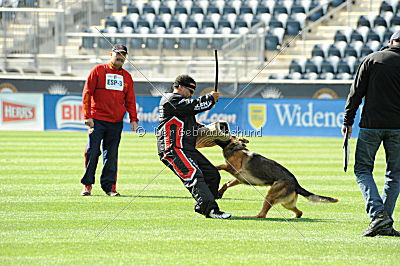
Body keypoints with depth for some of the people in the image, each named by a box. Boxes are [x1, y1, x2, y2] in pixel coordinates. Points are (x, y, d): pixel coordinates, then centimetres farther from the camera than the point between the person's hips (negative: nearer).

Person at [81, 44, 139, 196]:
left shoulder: (126, 76, 14)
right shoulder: (98, 71, 2)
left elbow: (130, 99, 16)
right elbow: (87, 93, -1)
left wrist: (133, 119, 5)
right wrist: (87, 116, -8)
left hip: (116, 122, 3)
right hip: (97, 120, -3)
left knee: (112, 155, 3)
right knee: (92, 152, -4)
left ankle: (109, 186, 7)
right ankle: (87, 184, 3)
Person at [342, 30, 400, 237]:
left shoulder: (371, 60, 2)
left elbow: (356, 93, -1)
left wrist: (348, 121, 3)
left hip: (371, 125, -1)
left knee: (363, 169, 6)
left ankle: (377, 214, -14)